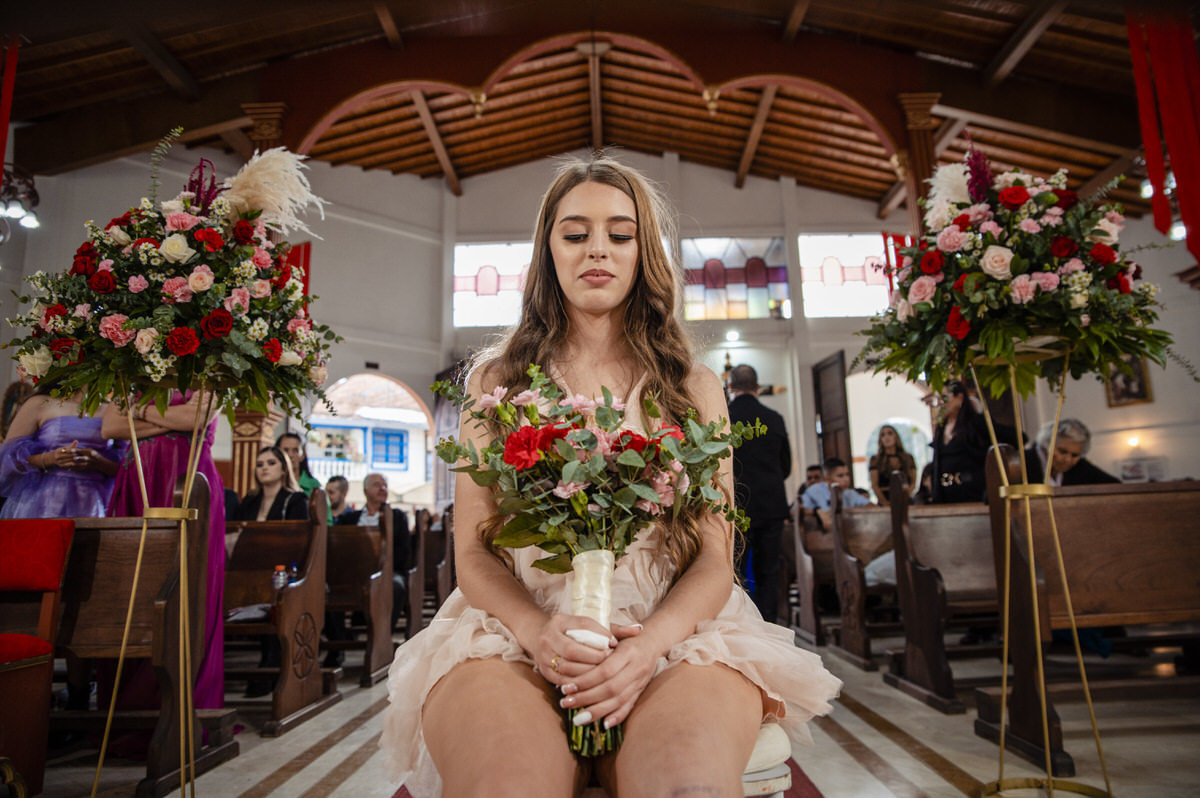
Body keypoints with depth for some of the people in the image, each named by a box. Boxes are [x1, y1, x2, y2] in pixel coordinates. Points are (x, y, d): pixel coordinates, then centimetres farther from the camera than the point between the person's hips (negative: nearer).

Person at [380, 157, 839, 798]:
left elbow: (715, 559, 5)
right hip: (517, 631, 1)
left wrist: (651, 643, -17)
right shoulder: (495, 381, 13)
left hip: (672, 632, 0)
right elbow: (473, 554, 7)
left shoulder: (695, 389, 13)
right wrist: (539, 632, -15)